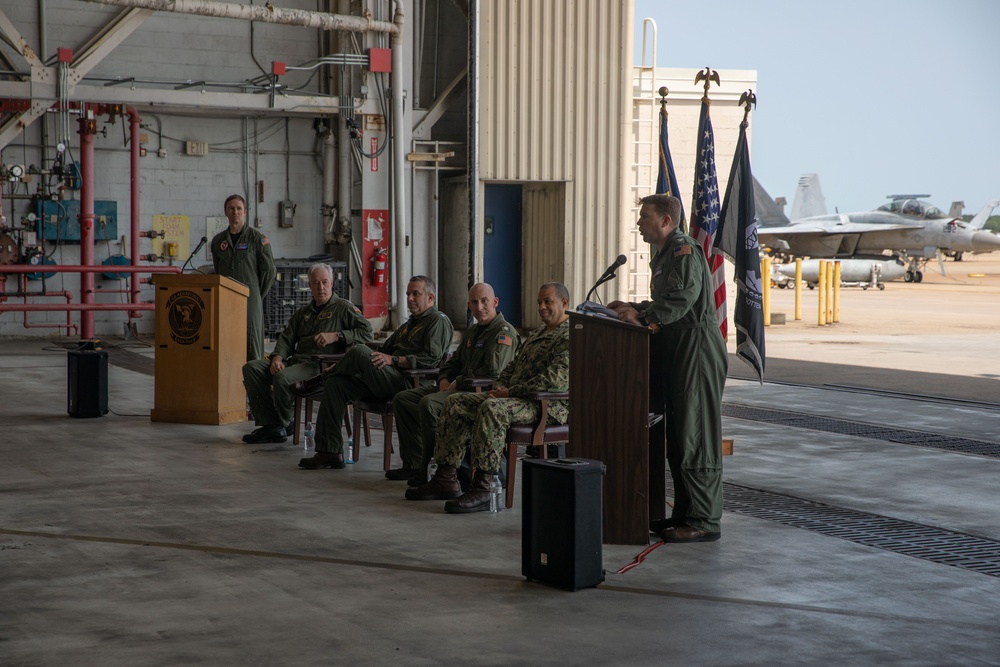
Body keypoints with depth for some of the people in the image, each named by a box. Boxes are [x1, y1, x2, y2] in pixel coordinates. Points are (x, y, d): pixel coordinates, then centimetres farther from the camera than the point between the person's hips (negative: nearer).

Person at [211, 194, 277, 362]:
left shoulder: (257, 238, -1)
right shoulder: (218, 240, 13)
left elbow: (269, 271, -1)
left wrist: (257, 296, 1)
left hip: (250, 297, -4)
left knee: (251, 343, -5)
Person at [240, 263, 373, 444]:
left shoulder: (343, 307, 6)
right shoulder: (303, 312, 27)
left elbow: (367, 333, -7)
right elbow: (286, 339, 20)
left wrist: (336, 336, -16)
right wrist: (277, 357, -1)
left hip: (321, 365, -8)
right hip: (296, 361, 8)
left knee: (283, 378, -34)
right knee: (252, 368, -8)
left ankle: (285, 424, -8)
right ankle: (270, 425, -13)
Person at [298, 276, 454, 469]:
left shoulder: (439, 321, 2)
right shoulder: (409, 324, 33)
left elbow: (431, 359, -13)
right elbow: (385, 351, 30)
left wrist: (394, 360, -19)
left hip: (410, 383, -9)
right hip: (392, 381, 9)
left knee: (360, 351, -25)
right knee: (336, 384, -8)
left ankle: (329, 376, 9)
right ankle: (330, 452, -10)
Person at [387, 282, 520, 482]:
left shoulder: (504, 332, -8)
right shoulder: (471, 332, 22)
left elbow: (492, 371, -20)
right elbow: (453, 363, 28)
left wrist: (458, 383, -12)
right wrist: (445, 380, 4)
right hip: (457, 388, 10)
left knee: (428, 403, -31)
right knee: (402, 399, 2)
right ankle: (413, 464, -2)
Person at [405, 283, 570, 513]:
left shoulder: (570, 338, -10)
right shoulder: (538, 333, 24)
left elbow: (555, 379, -23)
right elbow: (514, 365, 29)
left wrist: (510, 392, -17)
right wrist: (500, 386, 5)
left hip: (548, 406, -10)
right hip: (518, 398, 10)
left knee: (491, 408, -37)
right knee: (456, 403, 1)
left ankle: (482, 489, -38)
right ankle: (446, 479, -3)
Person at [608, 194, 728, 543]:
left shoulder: (684, 250, -12)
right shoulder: (665, 253, 20)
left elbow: (682, 298, -26)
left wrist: (643, 316, -25)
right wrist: (632, 308, 12)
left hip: (697, 351, -11)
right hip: (677, 351, 11)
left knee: (695, 439, -8)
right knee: (678, 438, 13)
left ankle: (704, 521, -5)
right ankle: (685, 514, 19)